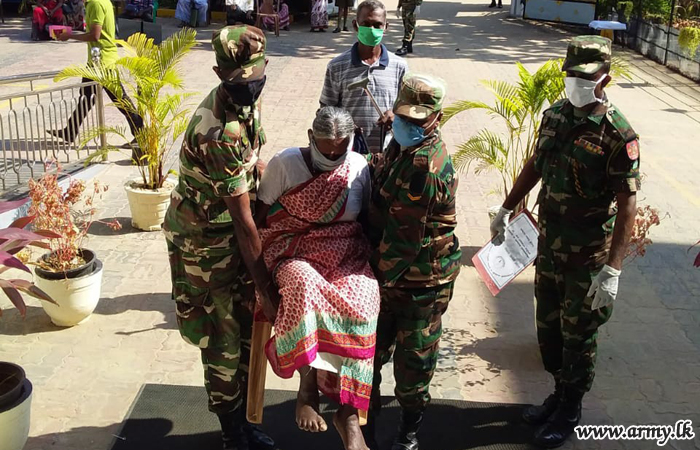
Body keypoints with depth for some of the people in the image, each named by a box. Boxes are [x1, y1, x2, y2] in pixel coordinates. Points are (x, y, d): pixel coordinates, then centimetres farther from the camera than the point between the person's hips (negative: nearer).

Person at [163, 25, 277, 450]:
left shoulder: (248, 101, -5)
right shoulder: (218, 134, -32)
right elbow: (244, 223, -28)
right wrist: (267, 290, -22)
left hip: (235, 233, 8)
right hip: (205, 241, -8)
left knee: (247, 327, 16)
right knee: (223, 339, 5)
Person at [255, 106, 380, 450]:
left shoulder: (358, 166, 3)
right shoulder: (284, 163, -4)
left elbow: (367, 218, 13)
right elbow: (260, 216, 1)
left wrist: (371, 260, 4)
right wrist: (259, 264, -5)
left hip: (347, 255, 2)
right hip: (293, 253, -1)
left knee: (360, 303, -31)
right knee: (304, 287, -38)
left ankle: (347, 409, -19)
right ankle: (308, 386, -22)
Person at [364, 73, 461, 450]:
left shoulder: (425, 167, -28)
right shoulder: (402, 145, 3)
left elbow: (404, 237, -24)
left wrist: (382, 276, -13)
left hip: (421, 280, -8)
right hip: (387, 270, 8)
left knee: (413, 357, 11)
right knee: (371, 346, 17)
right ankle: (365, 417, 38)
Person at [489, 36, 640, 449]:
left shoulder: (618, 135, -20)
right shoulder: (555, 115, 0)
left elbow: (627, 206, -21)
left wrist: (612, 269, -25)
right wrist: (507, 210, 17)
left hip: (589, 256, -6)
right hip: (549, 245, 6)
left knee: (577, 336, 10)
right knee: (548, 327, 19)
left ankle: (570, 410, 31)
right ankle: (561, 392, 41)